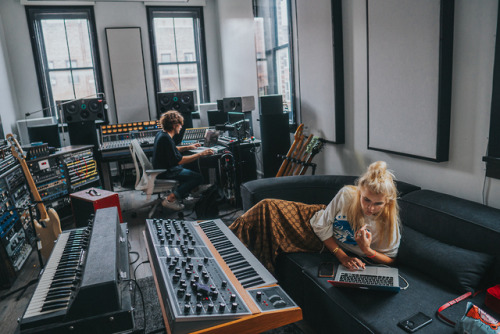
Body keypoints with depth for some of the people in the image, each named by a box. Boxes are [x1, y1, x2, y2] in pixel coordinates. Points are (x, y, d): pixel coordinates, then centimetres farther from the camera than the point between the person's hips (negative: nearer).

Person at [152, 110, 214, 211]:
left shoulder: (161, 134, 6)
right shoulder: (166, 139, -26)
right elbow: (179, 160, -26)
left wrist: (188, 147, 22)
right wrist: (200, 154, -22)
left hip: (163, 167, 11)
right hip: (166, 172, -11)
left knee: (192, 164, 26)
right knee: (198, 177, -13)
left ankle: (194, 188, 32)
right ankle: (171, 198, -13)